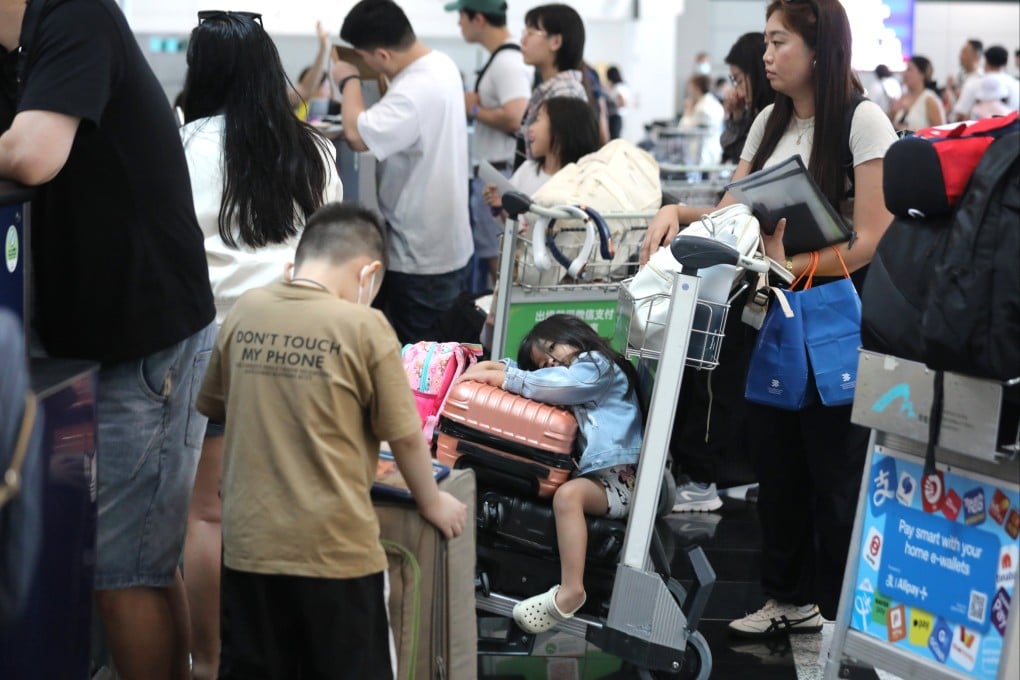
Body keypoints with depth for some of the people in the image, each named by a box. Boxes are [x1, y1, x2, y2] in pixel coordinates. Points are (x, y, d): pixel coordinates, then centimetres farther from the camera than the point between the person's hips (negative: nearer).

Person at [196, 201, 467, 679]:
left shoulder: (243, 313, 1)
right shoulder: (364, 326, -11)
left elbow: (212, 406, 16)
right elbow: (405, 437, -5)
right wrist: (431, 500, 13)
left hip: (250, 542, 4)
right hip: (334, 548, -4)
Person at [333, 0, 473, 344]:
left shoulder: (417, 91, -29)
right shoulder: (441, 64, 3)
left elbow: (358, 134, -33)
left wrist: (350, 81, -17)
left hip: (420, 254, -10)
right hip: (445, 243, 10)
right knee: (439, 352, 19)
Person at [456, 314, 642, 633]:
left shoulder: (597, 367, 0)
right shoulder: (574, 375, 26)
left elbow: (547, 384, -11)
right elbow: (528, 372, 23)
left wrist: (496, 377, -5)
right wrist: (490, 365, 5)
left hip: (619, 478, -10)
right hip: (593, 472, 10)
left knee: (568, 494, -34)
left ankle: (571, 590, -36)